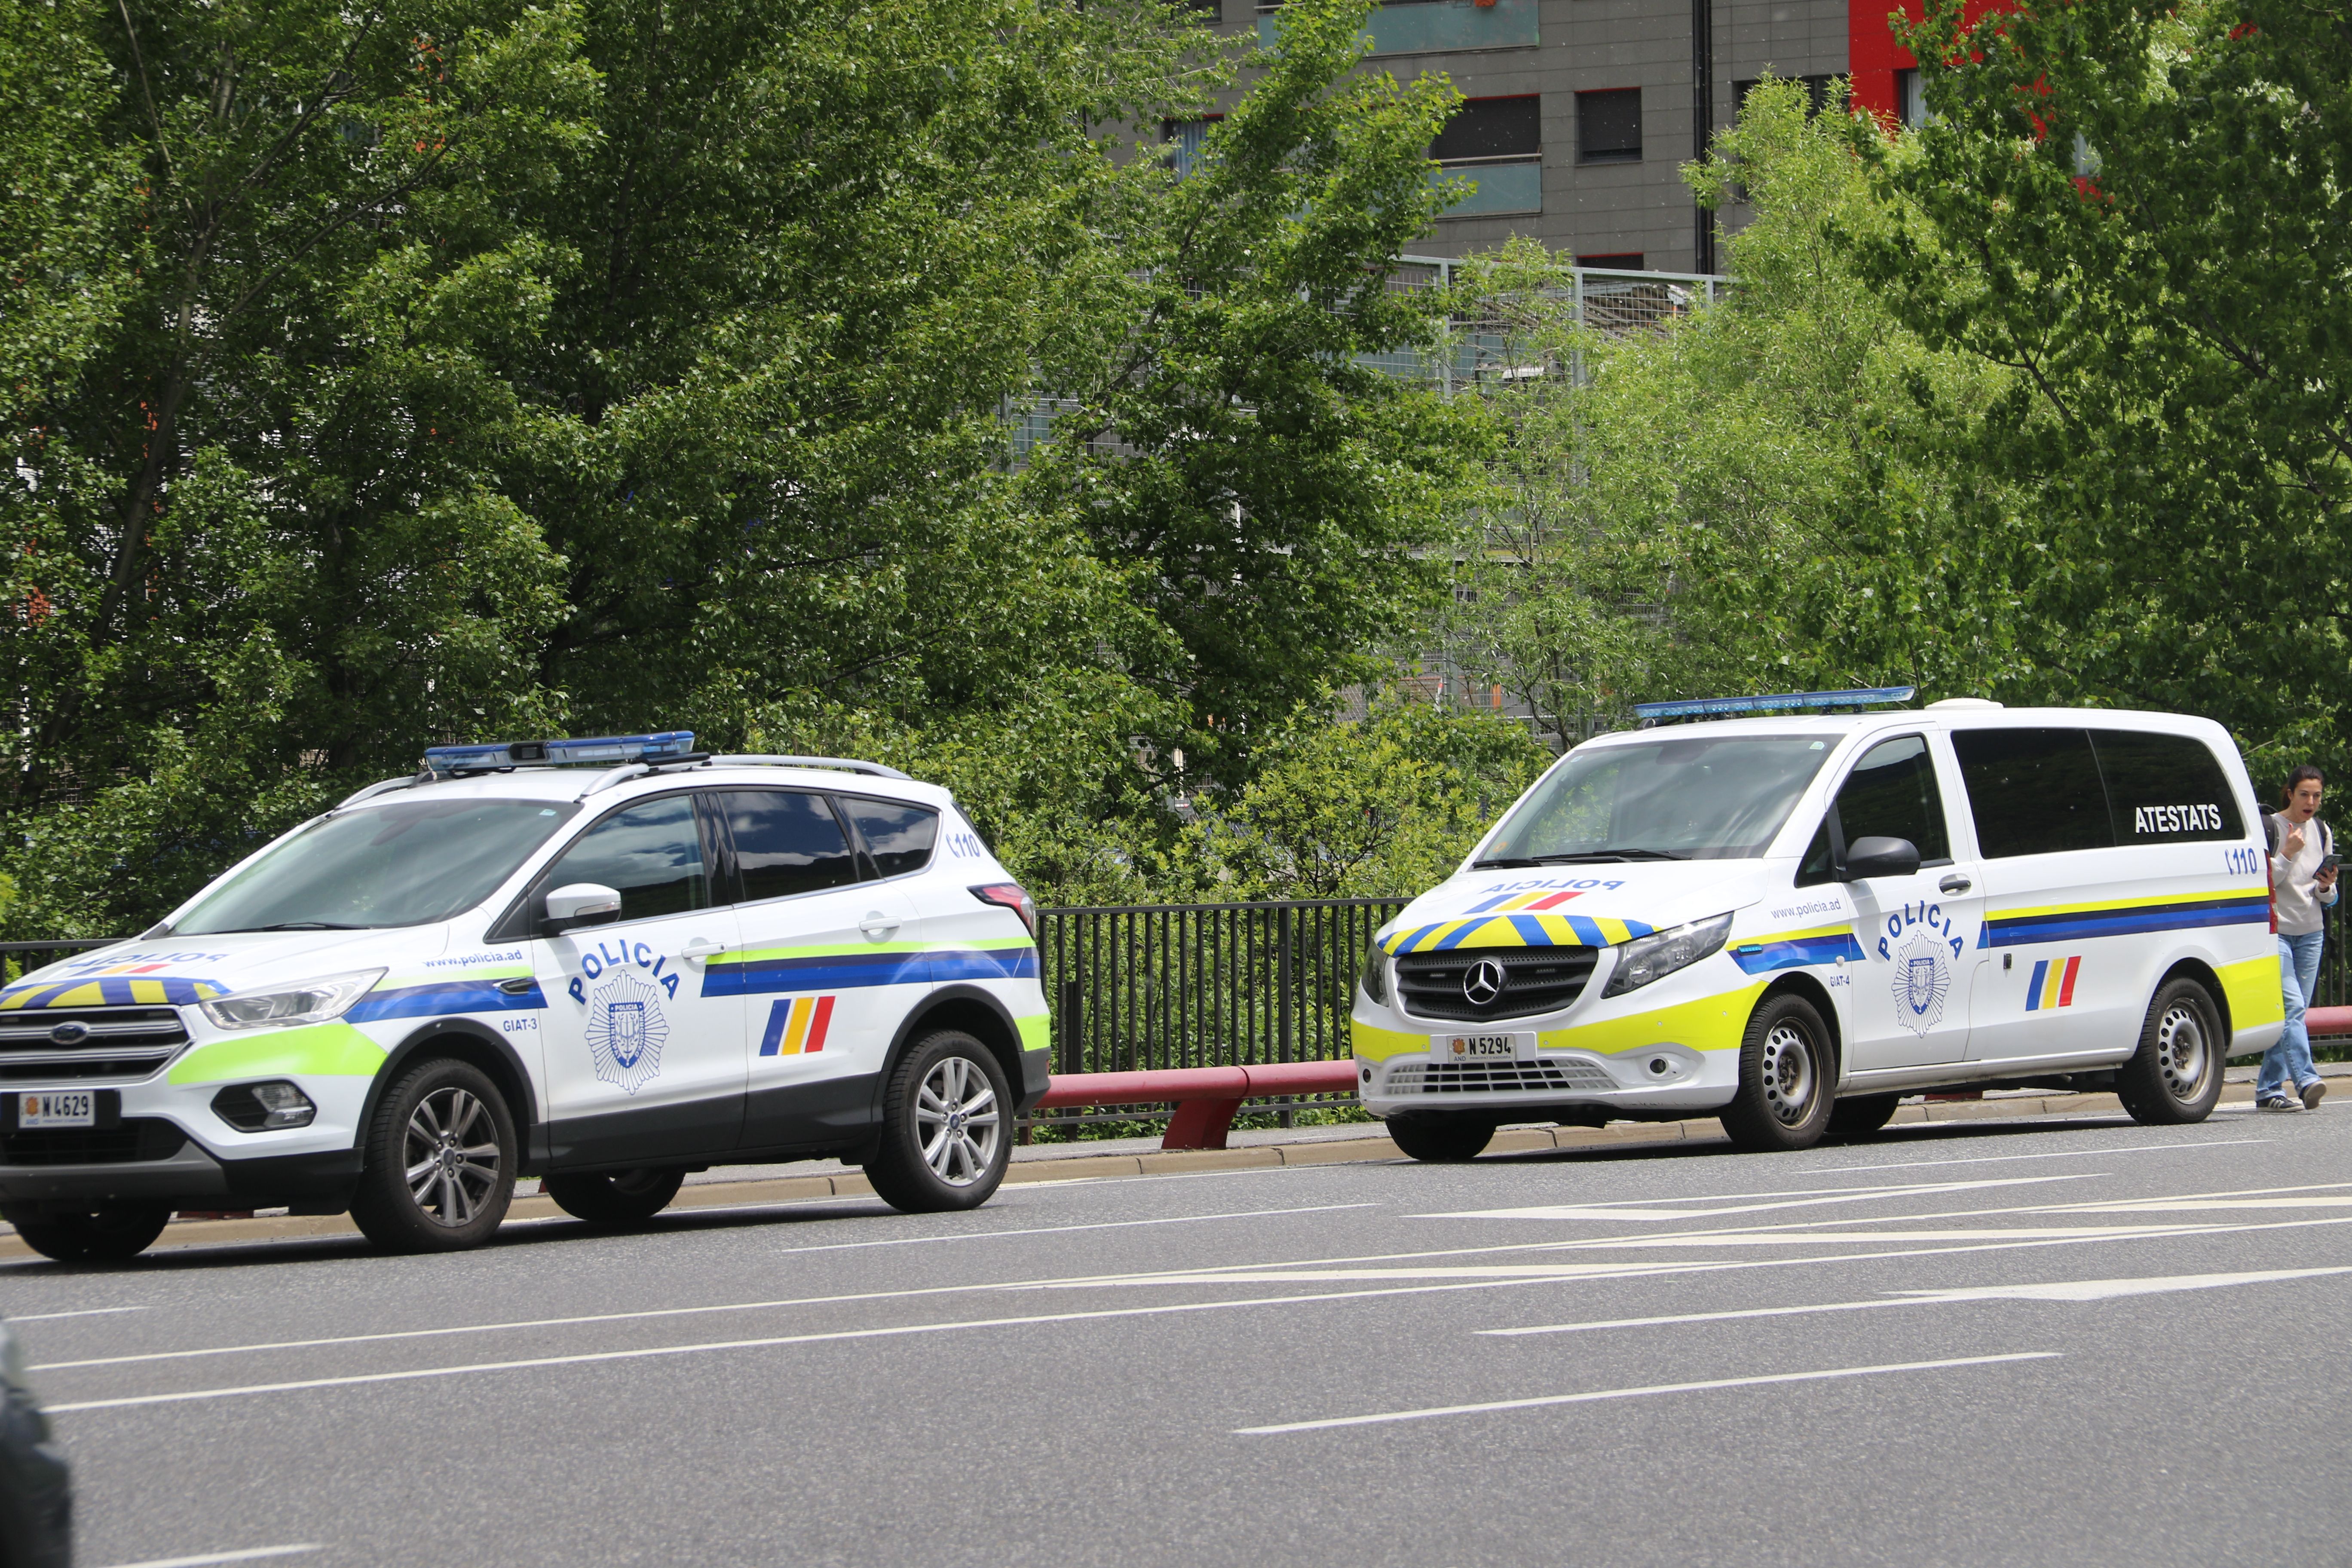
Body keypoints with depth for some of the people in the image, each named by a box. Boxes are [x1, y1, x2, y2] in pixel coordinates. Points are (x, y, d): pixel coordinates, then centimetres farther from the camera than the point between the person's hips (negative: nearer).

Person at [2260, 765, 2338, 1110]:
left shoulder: (2322, 832, 11)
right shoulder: (2269, 828, -6)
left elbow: (2327, 899, 16)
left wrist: (2326, 887, -7)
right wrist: (2287, 855, -20)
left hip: (2310, 934, 6)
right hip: (2276, 930, -6)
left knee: (2294, 1011, 5)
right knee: (2292, 1006, -19)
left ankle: (2269, 1088, 11)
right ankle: (2305, 1080, -28)